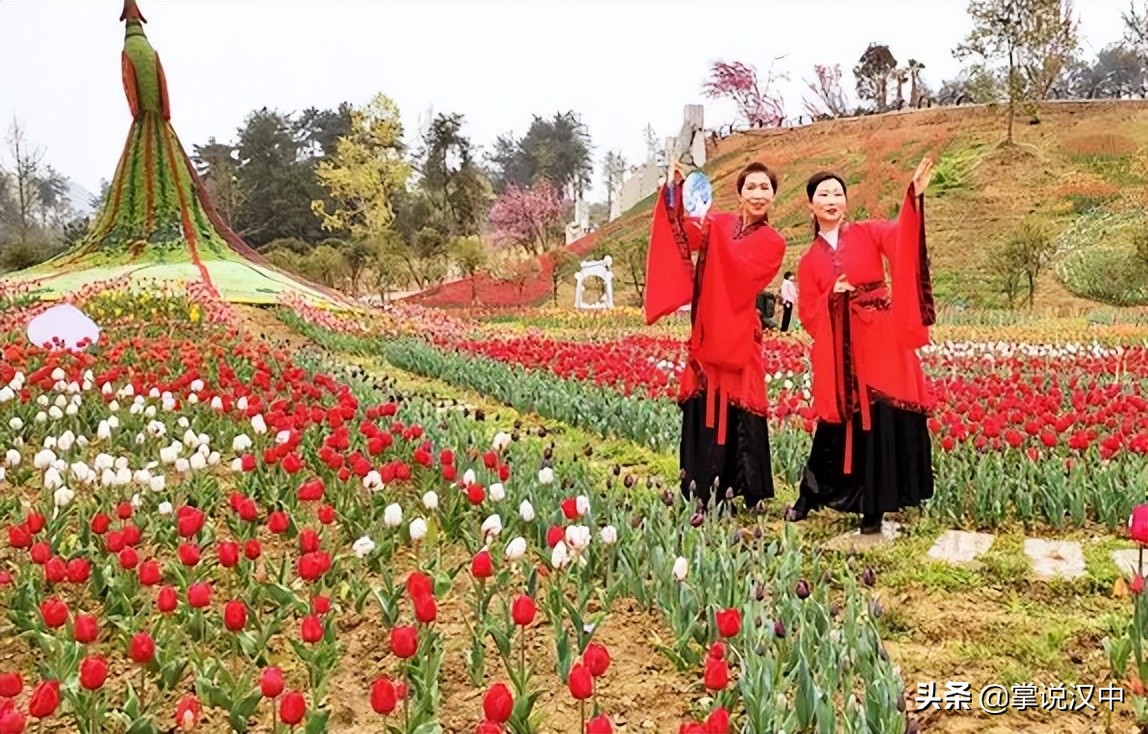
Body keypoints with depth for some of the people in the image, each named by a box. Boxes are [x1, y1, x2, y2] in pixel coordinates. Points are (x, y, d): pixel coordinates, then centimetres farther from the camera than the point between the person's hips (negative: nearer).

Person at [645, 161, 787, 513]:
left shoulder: (772, 242, 1)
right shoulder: (719, 223, 12)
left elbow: (741, 271, -18)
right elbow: (679, 229, -5)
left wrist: (715, 232, -27)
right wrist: (674, 189, -20)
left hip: (737, 337, -3)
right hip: (706, 333, 3)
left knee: (737, 415, -5)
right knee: (701, 413, 3)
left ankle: (748, 493, 5)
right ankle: (702, 493, 11)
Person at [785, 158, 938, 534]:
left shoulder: (869, 232, 4)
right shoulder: (809, 259, 9)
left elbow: (903, 236, -16)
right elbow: (807, 312, 5)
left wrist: (915, 196, -33)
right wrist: (831, 296, -14)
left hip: (881, 343, -1)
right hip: (841, 351, 1)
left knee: (883, 421, -2)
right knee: (839, 425, 4)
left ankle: (873, 508, 8)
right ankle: (809, 496, 20)